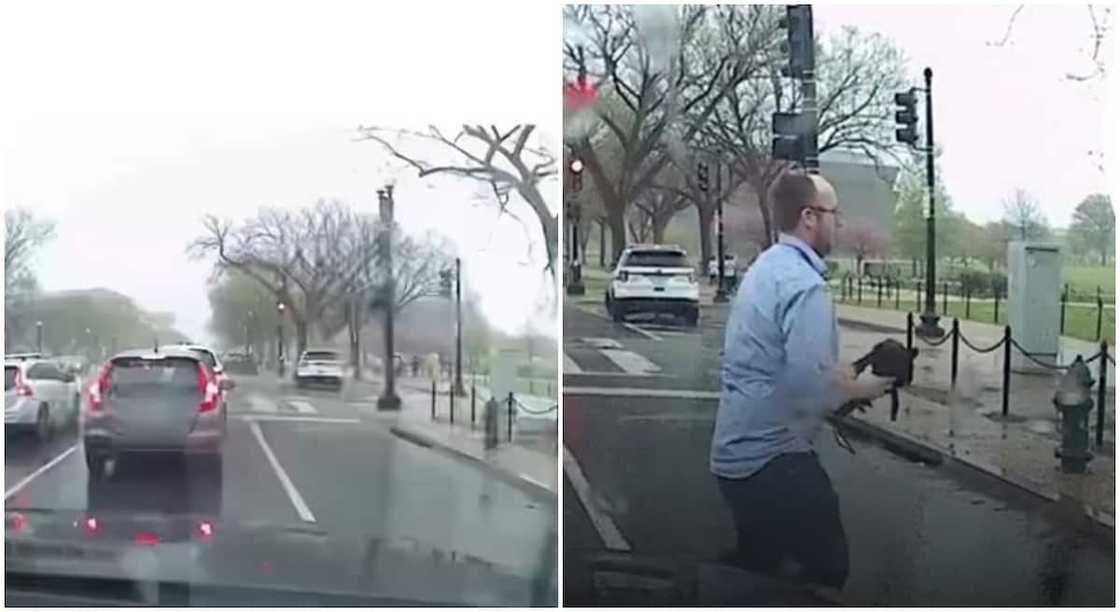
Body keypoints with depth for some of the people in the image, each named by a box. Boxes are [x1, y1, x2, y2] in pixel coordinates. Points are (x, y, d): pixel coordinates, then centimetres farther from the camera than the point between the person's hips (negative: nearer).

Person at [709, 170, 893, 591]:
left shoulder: (766, 267, 11)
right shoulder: (804, 283, -19)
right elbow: (810, 388, -27)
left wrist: (840, 374, 11)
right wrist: (858, 389, -9)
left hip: (734, 452, 10)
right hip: (772, 458, -10)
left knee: (755, 573, 21)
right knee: (828, 569, 2)